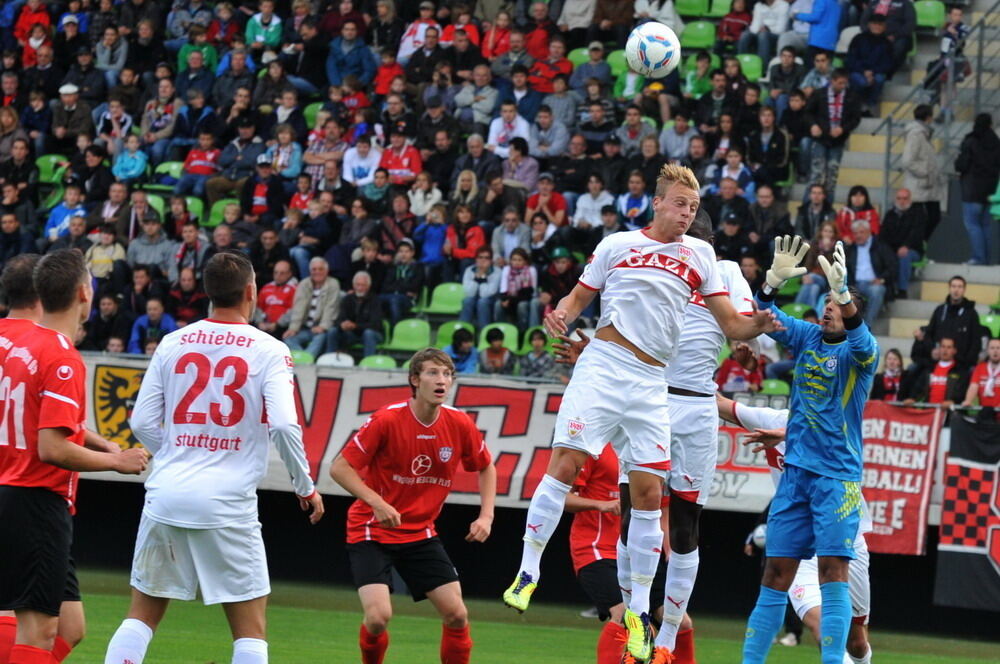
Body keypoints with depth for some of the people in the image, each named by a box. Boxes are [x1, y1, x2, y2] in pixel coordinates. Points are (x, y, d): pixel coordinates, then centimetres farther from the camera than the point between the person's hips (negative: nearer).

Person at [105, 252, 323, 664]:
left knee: (143, 613, 12)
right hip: (228, 502, -3)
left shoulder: (172, 344, 6)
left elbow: (142, 422, 5)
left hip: (167, 492, 3)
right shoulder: (268, 351, -4)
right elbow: (284, 426, -13)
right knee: (250, 627, 4)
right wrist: (306, 488, 0)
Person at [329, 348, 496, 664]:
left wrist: (486, 516, 0)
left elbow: (485, 468, 14)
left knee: (457, 614, -4)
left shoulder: (460, 424, -6)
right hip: (371, 531, -4)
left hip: (421, 533, 4)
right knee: (378, 615, -20)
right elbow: (339, 467, -15)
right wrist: (377, 503, -27)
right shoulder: (387, 420, -18)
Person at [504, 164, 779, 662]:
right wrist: (562, 315, -9)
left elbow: (731, 324, 9)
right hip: (603, 365, -2)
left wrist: (757, 325, -13)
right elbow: (579, 296, 13)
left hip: (652, 382, 2)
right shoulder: (616, 245, 7)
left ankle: (639, 608, 7)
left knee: (648, 494, 0)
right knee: (565, 463, -15)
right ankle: (528, 571, -5)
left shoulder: (699, 255, 11)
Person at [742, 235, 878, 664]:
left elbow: (860, 339, -27)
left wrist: (843, 292, -42)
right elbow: (767, 318, 0)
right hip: (795, 471, 5)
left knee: (833, 569, -13)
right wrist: (774, 281, -19)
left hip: (837, 475, -5)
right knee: (776, 572, 5)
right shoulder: (807, 338, 10)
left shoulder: (860, 352, -4)